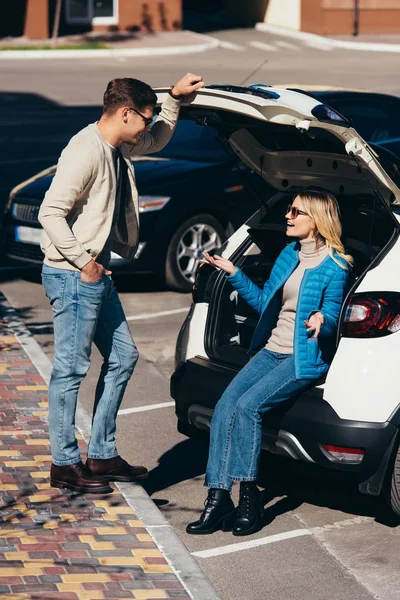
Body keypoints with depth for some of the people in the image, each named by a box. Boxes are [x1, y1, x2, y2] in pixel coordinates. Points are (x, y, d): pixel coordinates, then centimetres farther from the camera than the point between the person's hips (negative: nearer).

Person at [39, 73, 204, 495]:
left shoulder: (118, 149, 11)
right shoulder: (86, 152, -19)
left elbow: (156, 141, 34)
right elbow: (50, 213, -23)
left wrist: (175, 98, 21)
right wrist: (84, 262, -20)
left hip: (97, 275, 10)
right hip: (73, 276, -10)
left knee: (122, 357, 14)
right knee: (72, 368, -2)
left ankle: (102, 455, 22)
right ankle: (64, 463, 8)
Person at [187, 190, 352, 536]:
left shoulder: (334, 267, -8)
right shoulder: (290, 254, 13)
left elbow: (332, 320, -9)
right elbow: (263, 302, 22)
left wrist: (320, 321, -32)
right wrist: (232, 273, 17)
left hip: (305, 358, -7)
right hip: (272, 350, 7)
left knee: (249, 406, -25)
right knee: (225, 407, -14)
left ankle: (249, 497, -17)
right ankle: (218, 497, -16)